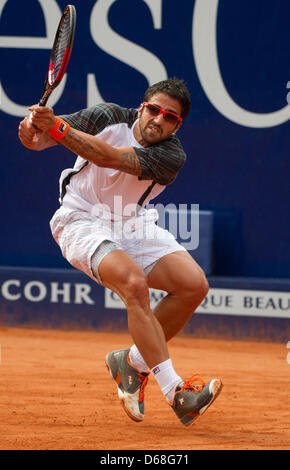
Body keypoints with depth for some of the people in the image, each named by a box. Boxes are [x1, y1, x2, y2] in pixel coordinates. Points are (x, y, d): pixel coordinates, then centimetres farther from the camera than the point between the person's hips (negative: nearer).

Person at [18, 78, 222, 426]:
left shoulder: (172, 158, -14)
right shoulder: (110, 117, -12)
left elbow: (109, 157, -32)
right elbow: (40, 140, -18)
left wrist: (57, 127, -41)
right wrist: (33, 131, -44)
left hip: (130, 226, 4)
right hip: (82, 221, -4)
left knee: (194, 285, -14)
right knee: (134, 283, -29)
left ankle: (133, 361, 6)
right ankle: (175, 393, -32)